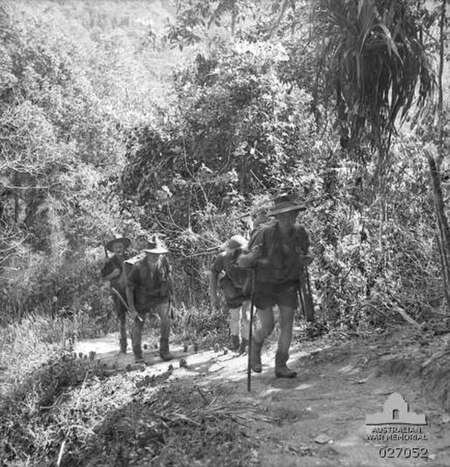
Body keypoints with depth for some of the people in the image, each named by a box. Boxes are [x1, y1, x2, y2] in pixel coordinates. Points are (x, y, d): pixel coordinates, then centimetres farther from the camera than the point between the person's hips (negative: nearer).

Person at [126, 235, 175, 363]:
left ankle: (164, 350, -9)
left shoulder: (163, 260, -17)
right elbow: (129, 288, -14)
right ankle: (137, 355, 30)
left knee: (166, 317, -22)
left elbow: (168, 274, 5)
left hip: (161, 297, 1)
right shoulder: (138, 267, -25)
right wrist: (132, 309, -14)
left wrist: (172, 293, 12)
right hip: (142, 299, -1)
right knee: (138, 326, 6)